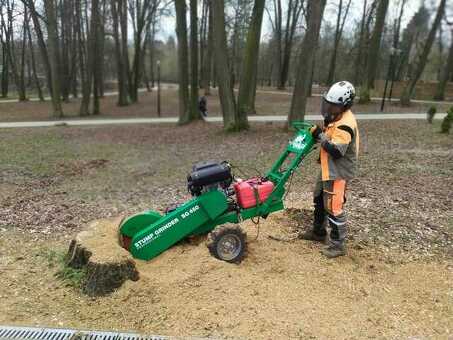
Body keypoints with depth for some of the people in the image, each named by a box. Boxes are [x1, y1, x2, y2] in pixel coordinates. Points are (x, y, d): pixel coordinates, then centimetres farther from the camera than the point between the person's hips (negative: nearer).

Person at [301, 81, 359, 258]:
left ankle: (338, 245, 8)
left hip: (338, 173, -11)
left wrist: (320, 136, -24)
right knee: (319, 200, 21)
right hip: (328, 169, 11)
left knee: (334, 208, -5)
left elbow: (336, 151, -30)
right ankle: (318, 232, 38)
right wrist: (319, 133, 2)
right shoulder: (336, 117, 8)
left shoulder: (345, 124, -24)